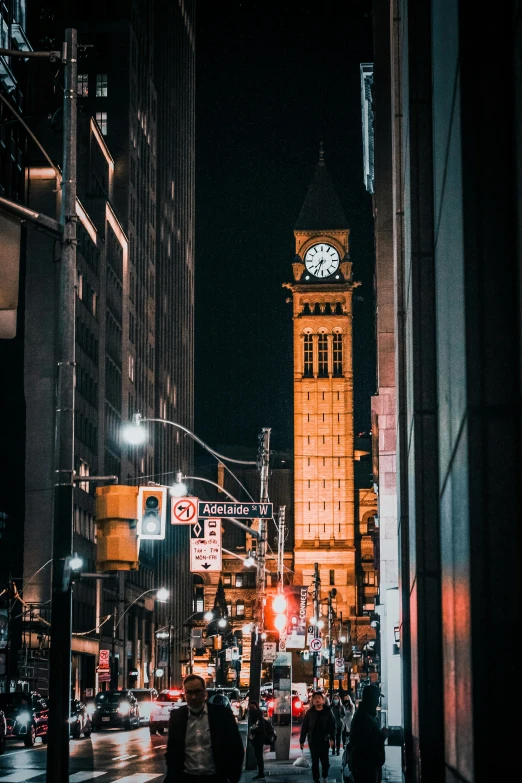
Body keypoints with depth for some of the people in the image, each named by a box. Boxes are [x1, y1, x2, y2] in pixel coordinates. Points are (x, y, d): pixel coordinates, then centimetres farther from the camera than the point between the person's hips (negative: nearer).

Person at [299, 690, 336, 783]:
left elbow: (332, 725, 0)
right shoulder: (309, 712, 2)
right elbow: (304, 727, 2)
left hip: (324, 741, 0)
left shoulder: (327, 712, 1)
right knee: (315, 762, 6)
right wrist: (302, 741, -1)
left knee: (325, 761, 5)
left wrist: (331, 738, -8)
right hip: (313, 741, 0)